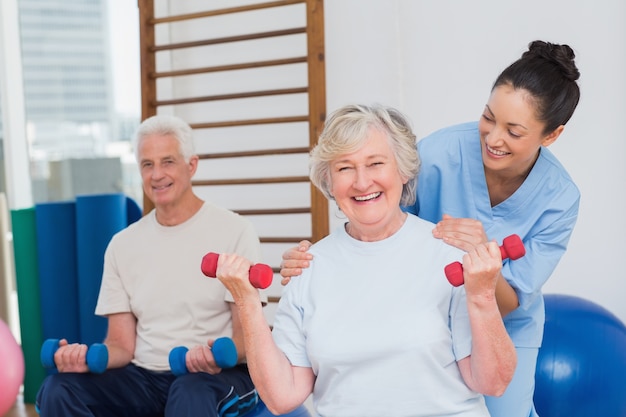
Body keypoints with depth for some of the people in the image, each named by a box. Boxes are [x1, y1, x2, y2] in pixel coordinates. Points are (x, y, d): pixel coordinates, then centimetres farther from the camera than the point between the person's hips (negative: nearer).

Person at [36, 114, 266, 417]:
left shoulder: (234, 231, -2)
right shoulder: (123, 244, 11)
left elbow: (247, 332, -5)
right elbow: (122, 343, 8)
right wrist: (89, 357, -15)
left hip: (218, 375, -4)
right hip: (144, 378, 4)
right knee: (57, 390, -22)